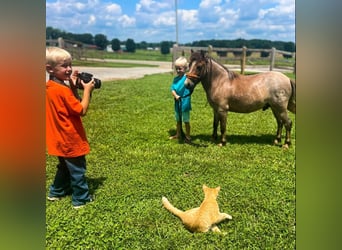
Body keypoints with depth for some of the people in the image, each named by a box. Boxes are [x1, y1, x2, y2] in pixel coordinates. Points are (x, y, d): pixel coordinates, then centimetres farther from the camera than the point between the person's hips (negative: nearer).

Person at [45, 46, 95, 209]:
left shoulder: (50, 87, 4)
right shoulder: (62, 90, -25)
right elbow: (82, 110, -23)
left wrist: (73, 86, 1)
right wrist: (87, 90, -15)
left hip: (60, 138, 9)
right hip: (70, 138, -9)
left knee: (65, 166, 26)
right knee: (77, 169, 6)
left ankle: (57, 192, 40)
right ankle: (81, 199, 19)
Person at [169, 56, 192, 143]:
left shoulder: (187, 78, -14)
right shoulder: (175, 79, 3)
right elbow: (172, 89, -4)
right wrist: (175, 96, -22)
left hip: (185, 103, -6)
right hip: (177, 103, 6)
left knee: (186, 121, 7)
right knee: (178, 120, 21)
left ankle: (188, 136, 22)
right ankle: (178, 134, 38)